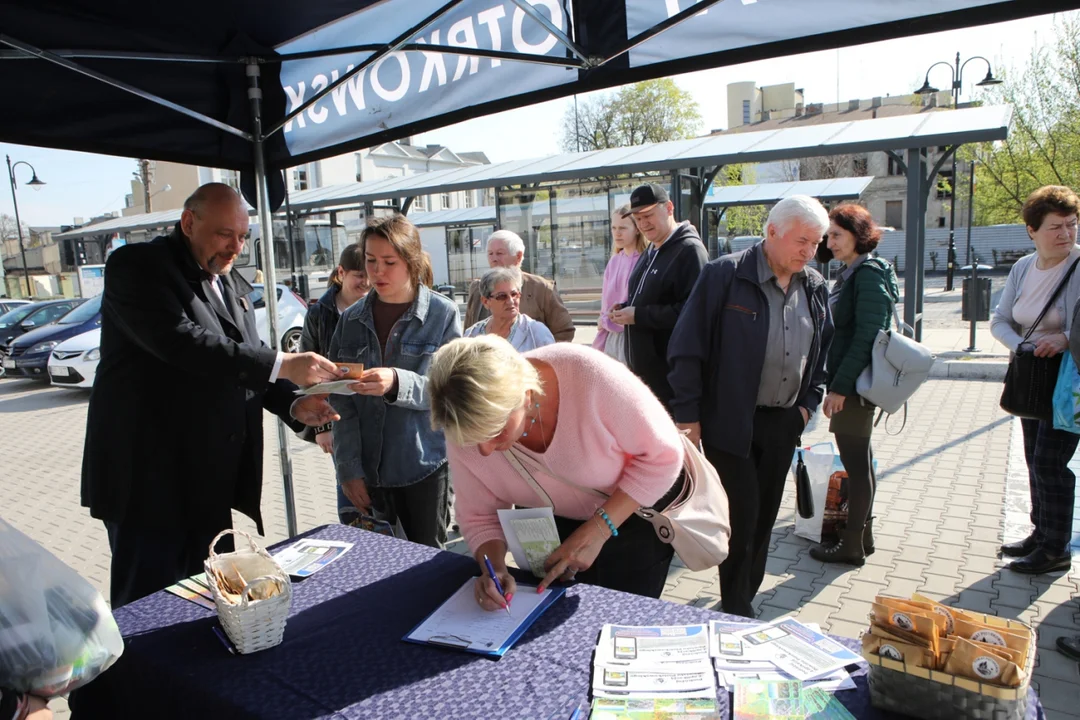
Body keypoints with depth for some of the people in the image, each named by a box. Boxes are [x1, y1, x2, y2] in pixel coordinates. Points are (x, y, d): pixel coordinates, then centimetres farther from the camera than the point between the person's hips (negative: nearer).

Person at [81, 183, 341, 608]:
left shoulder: (234, 285, 15)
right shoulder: (137, 266, -9)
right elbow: (181, 341, -25)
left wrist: (294, 404, -4)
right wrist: (281, 365, -28)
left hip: (212, 480, 7)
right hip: (149, 477, -7)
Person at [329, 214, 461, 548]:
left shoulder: (442, 314, -5)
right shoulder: (351, 320, 5)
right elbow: (341, 401, 2)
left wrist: (398, 383, -27)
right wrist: (348, 469, -4)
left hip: (428, 466, -3)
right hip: (371, 469, 3)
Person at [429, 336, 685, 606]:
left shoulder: (589, 377, -38)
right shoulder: (466, 425, -25)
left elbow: (662, 456, -24)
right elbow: (479, 516, -11)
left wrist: (597, 530, -29)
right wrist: (493, 567, -30)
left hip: (635, 513, -3)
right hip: (551, 524, 3)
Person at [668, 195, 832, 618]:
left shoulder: (815, 289, 6)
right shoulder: (724, 276, -13)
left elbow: (824, 350, 20)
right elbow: (687, 348, -13)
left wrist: (809, 403, 9)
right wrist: (688, 416, -14)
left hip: (783, 424, 6)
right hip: (729, 421, -6)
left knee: (764, 518, 14)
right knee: (741, 517, -1)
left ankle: (744, 599, 32)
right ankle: (737, 613, 17)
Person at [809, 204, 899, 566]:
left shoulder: (869, 274, -14)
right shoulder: (851, 272, 14)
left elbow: (867, 336, -20)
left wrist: (840, 386, -20)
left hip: (856, 385, -9)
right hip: (847, 383, 10)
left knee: (856, 461, -1)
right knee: (859, 460, 16)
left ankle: (853, 545, 10)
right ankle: (862, 535, 27)